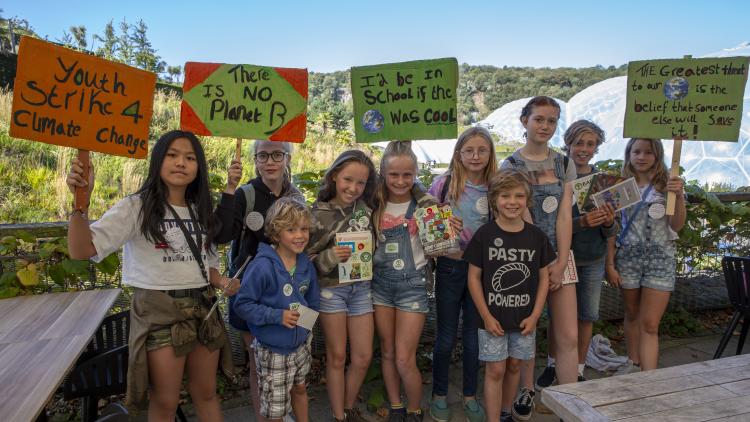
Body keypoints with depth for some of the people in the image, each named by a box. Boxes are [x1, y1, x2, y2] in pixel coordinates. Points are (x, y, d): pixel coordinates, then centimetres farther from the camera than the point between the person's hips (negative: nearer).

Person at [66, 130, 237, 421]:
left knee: (206, 394, 17)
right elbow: (81, 251, -18)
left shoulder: (201, 212, 10)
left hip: (203, 308, 5)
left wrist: (222, 283, -4)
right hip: (159, 311, -5)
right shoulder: (136, 207, -8)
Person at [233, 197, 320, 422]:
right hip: (272, 351, -5)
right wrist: (277, 316, -28)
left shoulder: (306, 264, -4)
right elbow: (242, 304, -21)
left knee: (299, 389, 27)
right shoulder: (262, 266, -24)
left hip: (301, 344, 5)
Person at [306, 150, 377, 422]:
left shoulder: (366, 208, 0)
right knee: (336, 357, 8)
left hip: (361, 287, 4)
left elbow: (375, 245, 15)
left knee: (363, 357, 8)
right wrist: (331, 257, -24)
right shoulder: (319, 214, -10)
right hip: (331, 289, -3)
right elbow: (307, 259, -9)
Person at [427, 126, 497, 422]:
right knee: (447, 336, 9)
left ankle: (470, 396, 32)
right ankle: (439, 395, 29)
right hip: (451, 267, -2)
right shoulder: (444, 184, -6)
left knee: (474, 335, 14)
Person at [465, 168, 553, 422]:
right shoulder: (484, 235, -10)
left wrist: (534, 315, -3)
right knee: (495, 370, 3)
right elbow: (474, 277, -7)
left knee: (514, 366, 16)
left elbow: (543, 277, 4)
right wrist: (486, 316, -10)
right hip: (493, 318, -3)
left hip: (524, 318, 3)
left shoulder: (537, 237, -2)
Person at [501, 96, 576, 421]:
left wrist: (560, 264, -9)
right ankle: (527, 390, 28)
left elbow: (565, 216, -1)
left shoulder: (564, 164, 6)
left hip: (559, 255, 3)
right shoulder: (511, 165, -4)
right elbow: (523, 216, -11)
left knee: (569, 336, 1)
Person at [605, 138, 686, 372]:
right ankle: (634, 363, 33)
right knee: (632, 315, 15)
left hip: (660, 258, -1)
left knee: (650, 325, -5)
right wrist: (610, 264, -1)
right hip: (627, 256, 2)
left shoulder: (667, 184, 0)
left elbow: (677, 226, -4)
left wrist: (679, 197, -21)